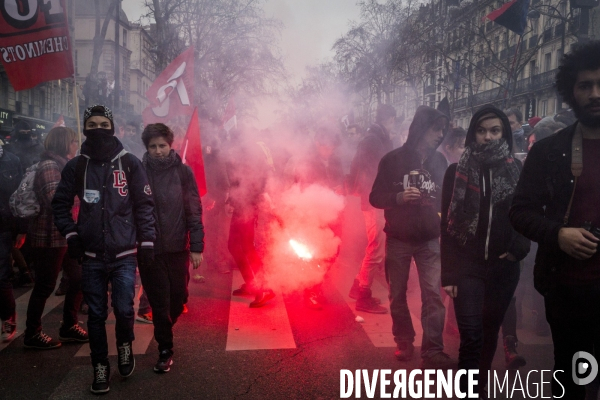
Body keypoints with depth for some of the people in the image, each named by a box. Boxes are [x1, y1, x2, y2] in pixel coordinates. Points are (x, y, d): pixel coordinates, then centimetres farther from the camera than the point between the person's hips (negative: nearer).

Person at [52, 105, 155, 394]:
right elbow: (60, 204, 11)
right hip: (91, 256, 2)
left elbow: (144, 205, 1)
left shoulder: (130, 163, 0)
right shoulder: (75, 166, 4)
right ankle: (100, 367, 24)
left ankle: (125, 344, 27)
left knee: (124, 310, -5)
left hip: (124, 254, -1)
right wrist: (70, 234, -3)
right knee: (96, 314, 7)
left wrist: (147, 242, -3)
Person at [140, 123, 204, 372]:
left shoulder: (183, 172, -1)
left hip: (178, 248, 1)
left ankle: (164, 331, 41)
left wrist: (196, 247, -6)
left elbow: (194, 211, -2)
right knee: (159, 302, 3)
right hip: (149, 249, -1)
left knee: (178, 298, 11)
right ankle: (165, 350, 19)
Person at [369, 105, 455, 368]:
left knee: (433, 295, -9)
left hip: (429, 240, 2)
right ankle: (404, 341, 27)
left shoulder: (439, 161, 7)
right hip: (398, 239, -1)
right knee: (397, 295, 9)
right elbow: (375, 198, -3)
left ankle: (432, 351, -4)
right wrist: (399, 197, -21)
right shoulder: (393, 160, -3)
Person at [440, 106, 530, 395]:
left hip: (503, 267, 2)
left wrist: (519, 248, -10)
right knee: (471, 336, -8)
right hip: (467, 267, -2)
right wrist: (448, 274, -6)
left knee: (490, 331, 13)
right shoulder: (457, 172, -1)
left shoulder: (517, 171, 3)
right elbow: (447, 226, -2)